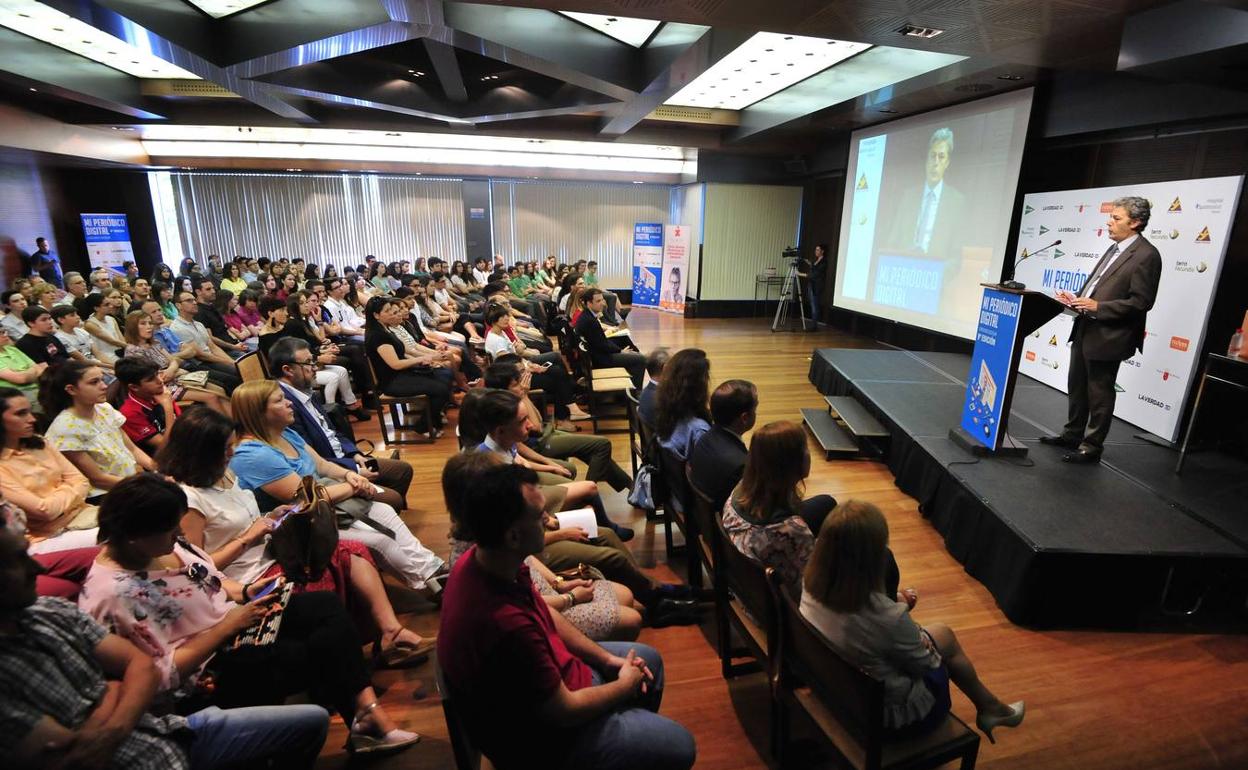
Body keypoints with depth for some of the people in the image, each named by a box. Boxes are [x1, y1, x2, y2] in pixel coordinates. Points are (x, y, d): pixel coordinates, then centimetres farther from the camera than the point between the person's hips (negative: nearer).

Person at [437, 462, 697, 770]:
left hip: (550, 674, 8)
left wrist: (606, 659, 2)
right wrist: (625, 685, -8)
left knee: (649, 659, 21)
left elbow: (545, 616, 4)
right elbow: (564, 711, -25)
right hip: (537, 733, -8)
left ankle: (637, 737, 44)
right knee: (678, 745, -2)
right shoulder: (507, 624, -41)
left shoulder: (483, 559, -14)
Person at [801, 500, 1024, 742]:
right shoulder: (888, 617, -39)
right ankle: (990, 708, 46)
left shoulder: (810, 586, -21)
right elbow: (927, 664, -16)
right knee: (943, 636, 20)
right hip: (891, 714, -4)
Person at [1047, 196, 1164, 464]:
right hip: (1085, 330, 9)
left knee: (1099, 394, 2)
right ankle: (1072, 435, 31)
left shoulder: (1146, 255, -12)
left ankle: (1091, 447, 14)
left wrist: (1098, 306, -23)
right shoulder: (1115, 248, 15)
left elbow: (1141, 301, -17)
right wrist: (1077, 298, 6)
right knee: (1076, 387, 17)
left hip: (1107, 337, -9)